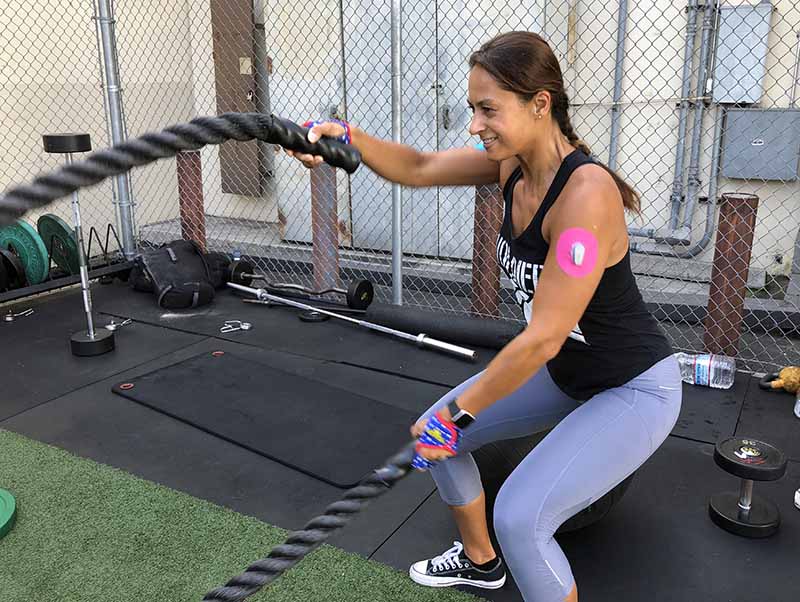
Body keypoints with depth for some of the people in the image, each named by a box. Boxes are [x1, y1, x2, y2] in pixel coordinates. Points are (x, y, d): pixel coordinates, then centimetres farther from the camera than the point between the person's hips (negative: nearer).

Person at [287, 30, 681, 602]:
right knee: (436, 432, 11)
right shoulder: (513, 163, -9)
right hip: (565, 373, 8)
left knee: (520, 517, -20)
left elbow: (543, 337, -31)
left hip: (634, 391, -8)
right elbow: (418, 168, -4)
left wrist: (460, 412, -20)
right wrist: (349, 138, -24)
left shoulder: (585, 192, -32)